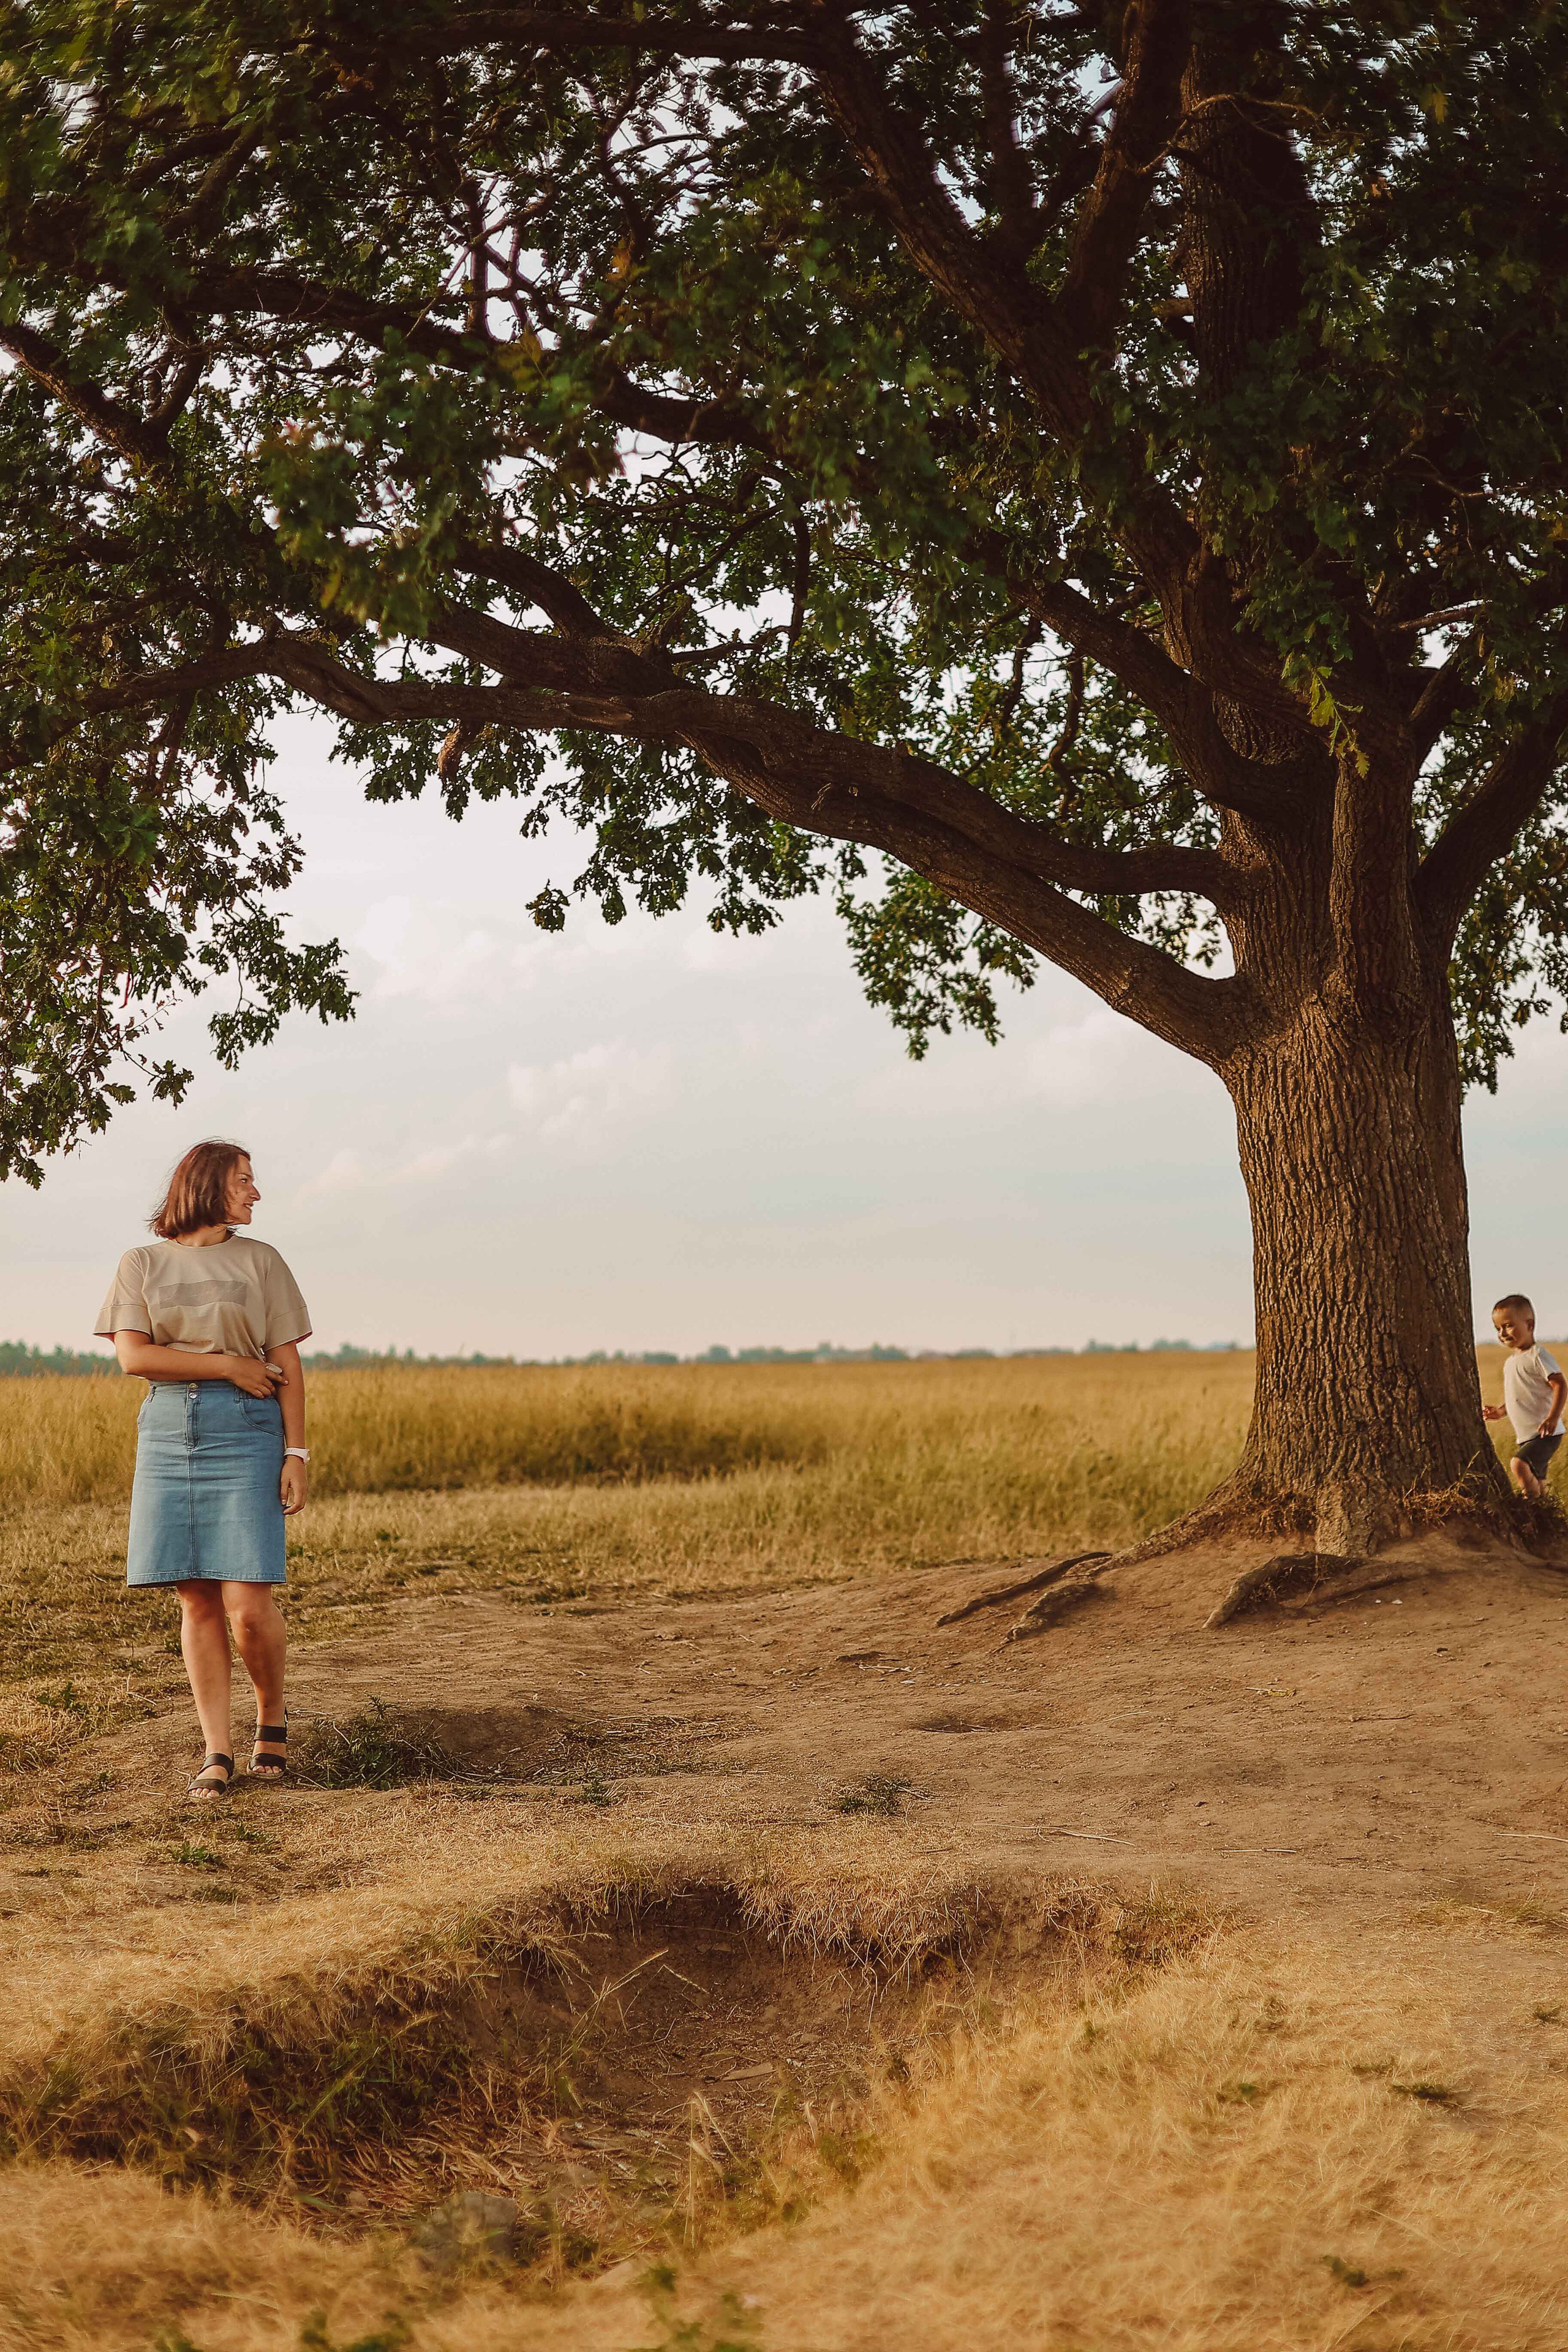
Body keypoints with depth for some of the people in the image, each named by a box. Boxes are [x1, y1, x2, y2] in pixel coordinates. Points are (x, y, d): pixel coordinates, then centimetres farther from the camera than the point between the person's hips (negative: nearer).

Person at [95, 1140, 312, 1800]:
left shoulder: (259, 1260, 8)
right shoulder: (142, 1264, 9)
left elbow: (287, 1367, 5)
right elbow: (132, 1355, -4)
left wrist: (297, 1454, -3)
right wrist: (228, 1364, -9)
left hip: (245, 1430, -1)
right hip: (169, 1431, 1)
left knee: (248, 1602, -9)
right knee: (196, 1601, 0)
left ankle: (272, 1714, 17)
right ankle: (218, 1752, 8)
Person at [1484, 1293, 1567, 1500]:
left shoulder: (1538, 1356, -12)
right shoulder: (1511, 1361, 16)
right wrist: (1500, 1411, 18)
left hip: (1545, 1433, -10)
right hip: (1526, 1437, 10)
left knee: (1519, 1465, -28)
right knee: (1535, 1482, 14)